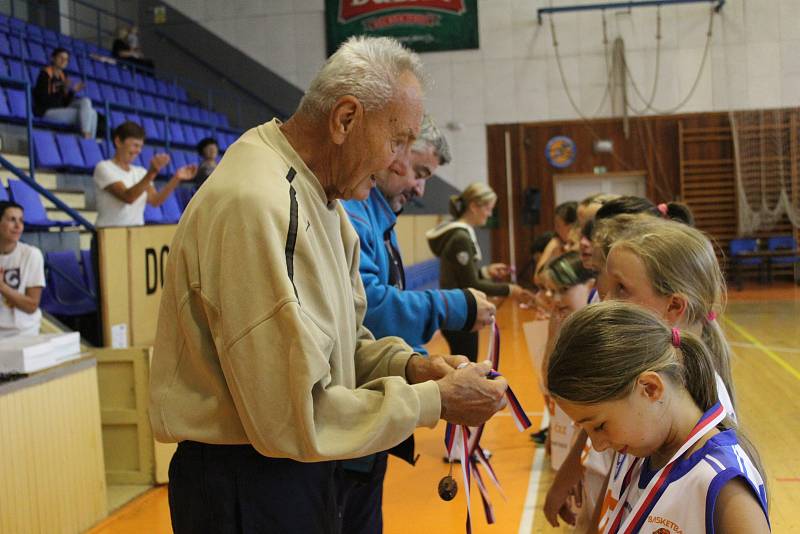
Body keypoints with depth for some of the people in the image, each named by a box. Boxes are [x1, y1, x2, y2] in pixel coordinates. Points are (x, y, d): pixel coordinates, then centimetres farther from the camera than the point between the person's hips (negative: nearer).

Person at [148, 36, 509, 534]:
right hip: (249, 487, -9)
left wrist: (406, 365, -4)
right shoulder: (258, 204, -25)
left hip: (301, 472, 9)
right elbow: (291, 417, -26)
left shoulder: (321, 197, 7)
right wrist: (434, 400, -18)